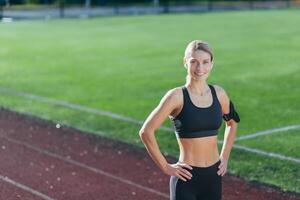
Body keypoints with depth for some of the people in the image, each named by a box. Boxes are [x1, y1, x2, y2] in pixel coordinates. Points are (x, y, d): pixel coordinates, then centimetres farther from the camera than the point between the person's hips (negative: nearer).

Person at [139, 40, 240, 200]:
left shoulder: (218, 93, 3)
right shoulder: (177, 96, -12)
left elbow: (232, 122, 22)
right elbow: (146, 131, -15)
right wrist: (165, 167, -11)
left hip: (213, 176, 5)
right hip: (187, 177, -5)